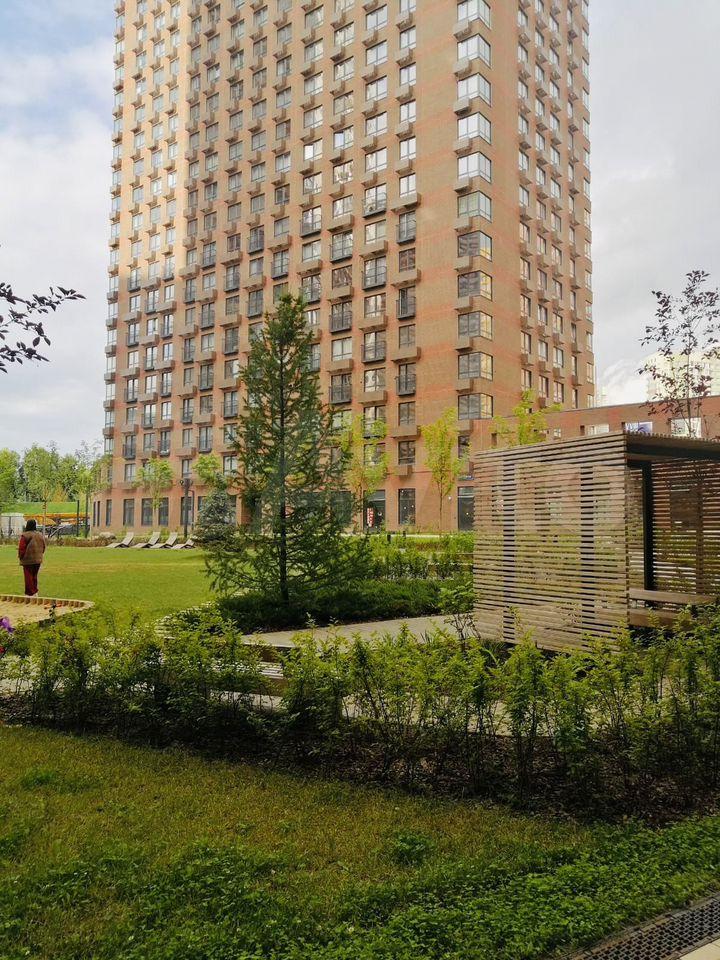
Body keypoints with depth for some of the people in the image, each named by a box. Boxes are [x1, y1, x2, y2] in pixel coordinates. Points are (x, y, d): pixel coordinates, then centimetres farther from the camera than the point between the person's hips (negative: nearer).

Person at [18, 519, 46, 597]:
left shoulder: (25, 535, -15)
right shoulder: (40, 535, 5)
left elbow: (21, 548, -12)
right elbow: (43, 547, 11)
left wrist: (20, 557, 2)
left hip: (28, 560, -6)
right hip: (38, 560, 6)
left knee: (28, 577, 1)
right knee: (34, 576, 18)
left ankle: (30, 593, 2)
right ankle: (35, 592, 23)